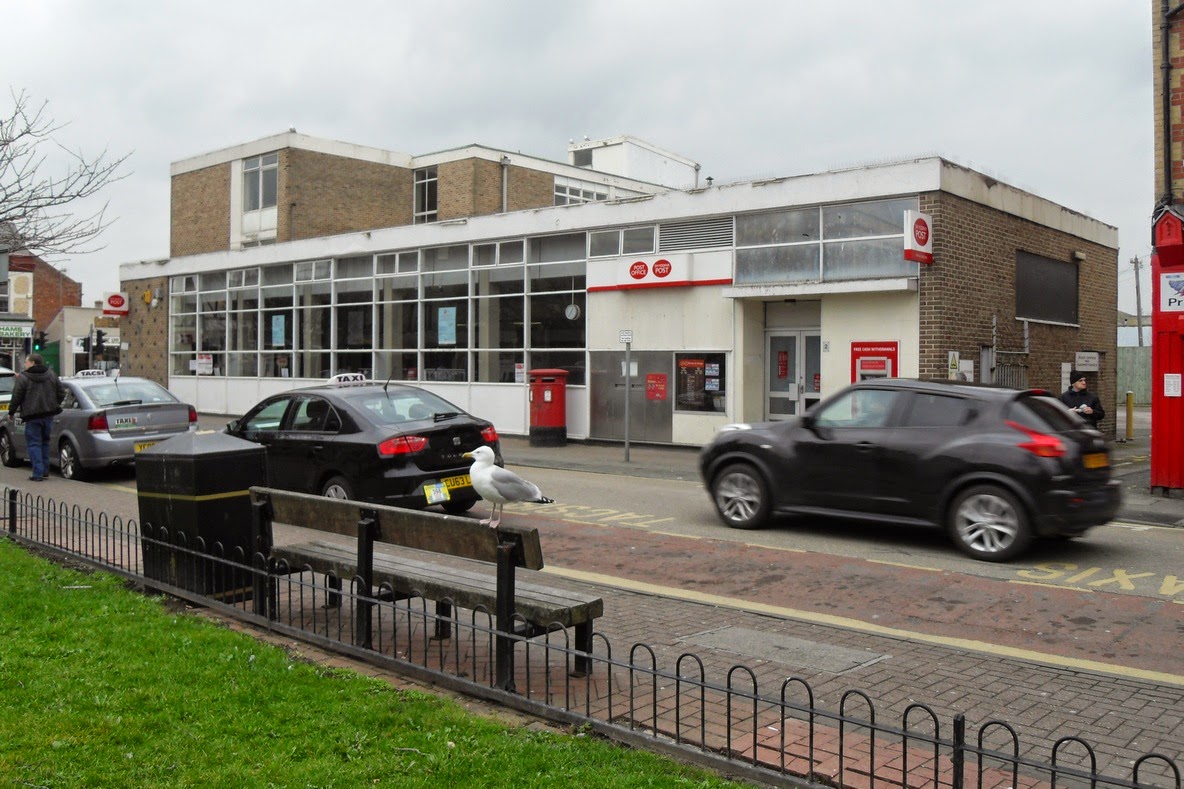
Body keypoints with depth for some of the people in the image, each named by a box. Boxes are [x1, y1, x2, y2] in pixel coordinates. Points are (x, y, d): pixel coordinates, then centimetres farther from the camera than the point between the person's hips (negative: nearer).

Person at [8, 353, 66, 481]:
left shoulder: (23, 378, -9)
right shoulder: (51, 375, 8)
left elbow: (16, 397, -9)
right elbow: (61, 393, 10)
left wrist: (11, 412, 5)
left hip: (32, 416, -5)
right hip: (48, 414, 5)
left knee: (34, 444, -1)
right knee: (45, 442, 17)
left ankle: (38, 473, -6)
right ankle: (45, 470, 21)